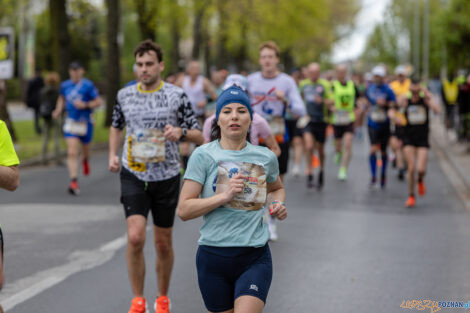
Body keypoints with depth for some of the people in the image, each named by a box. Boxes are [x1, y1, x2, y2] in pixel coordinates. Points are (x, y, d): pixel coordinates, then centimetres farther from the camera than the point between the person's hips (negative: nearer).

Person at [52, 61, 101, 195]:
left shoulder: (88, 85, -9)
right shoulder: (65, 85, 4)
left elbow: (98, 101, -6)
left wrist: (85, 105, -21)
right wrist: (58, 111, 8)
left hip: (85, 123, -1)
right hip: (71, 123, 2)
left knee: (85, 148, 19)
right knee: (72, 153, -11)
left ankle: (85, 161, 57)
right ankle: (74, 181, -14)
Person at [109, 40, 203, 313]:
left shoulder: (177, 95, -4)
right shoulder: (125, 95, 4)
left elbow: (199, 137, -1)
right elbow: (117, 127, 22)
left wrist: (181, 132, -22)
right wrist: (113, 155, 6)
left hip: (167, 176, -1)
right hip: (133, 175, 1)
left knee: (163, 242, 8)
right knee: (135, 237, -15)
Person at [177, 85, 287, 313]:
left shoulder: (266, 157, 6)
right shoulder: (204, 155, -3)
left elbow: (276, 188, 29)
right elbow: (183, 210, -8)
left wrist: (278, 204, 7)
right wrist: (224, 196, -19)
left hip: (255, 258, 1)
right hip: (214, 256, 0)